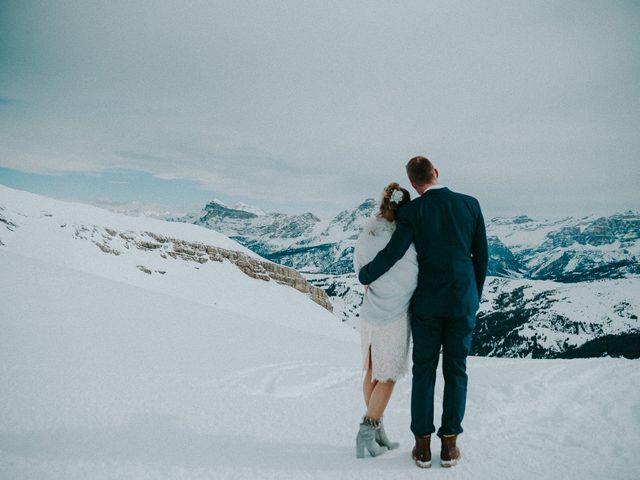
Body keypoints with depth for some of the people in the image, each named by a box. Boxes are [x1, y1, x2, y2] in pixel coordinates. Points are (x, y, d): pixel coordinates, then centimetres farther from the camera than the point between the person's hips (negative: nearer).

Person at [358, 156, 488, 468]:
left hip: (427, 303, -1)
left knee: (423, 371, 9)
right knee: (456, 371, 10)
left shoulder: (411, 211, -8)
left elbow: (392, 254, -12)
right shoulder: (470, 204, 0)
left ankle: (423, 447, 13)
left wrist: (364, 276, 6)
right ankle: (449, 446, 14)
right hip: (463, 302, 1)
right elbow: (481, 256, 4)